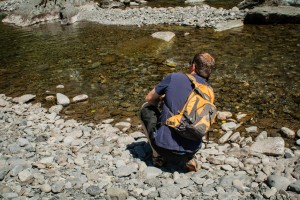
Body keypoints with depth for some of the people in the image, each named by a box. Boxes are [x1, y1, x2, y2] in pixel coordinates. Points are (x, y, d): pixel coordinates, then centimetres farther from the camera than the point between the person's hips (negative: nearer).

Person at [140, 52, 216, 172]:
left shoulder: (174, 77, -6)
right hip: (192, 149, 4)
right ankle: (187, 159, 12)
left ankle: (158, 156, 14)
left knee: (146, 108, 19)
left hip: (165, 146, -4)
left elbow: (149, 98, 7)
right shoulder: (209, 91, 4)